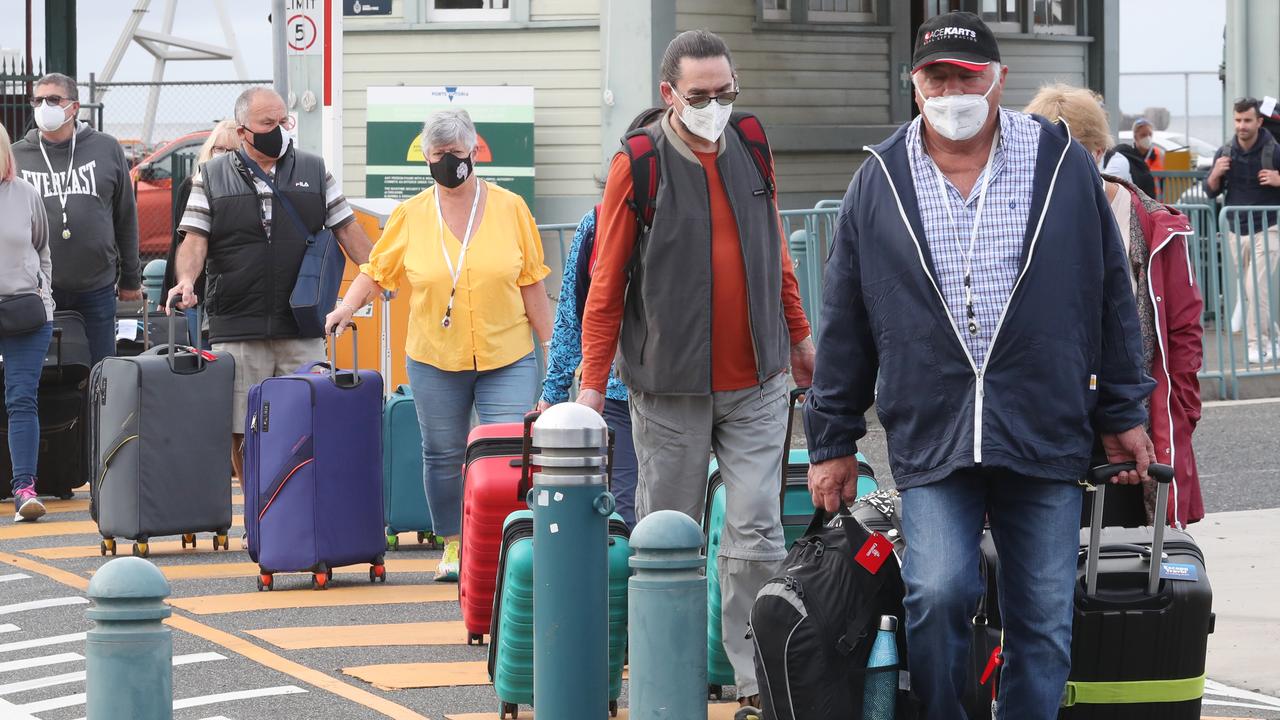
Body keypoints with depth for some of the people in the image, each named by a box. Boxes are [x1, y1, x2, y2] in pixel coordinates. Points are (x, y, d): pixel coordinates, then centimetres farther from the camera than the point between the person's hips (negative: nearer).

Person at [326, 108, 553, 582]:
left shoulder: (510, 208, 1)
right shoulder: (411, 215, 3)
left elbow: (531, 283, 5)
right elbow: (377, 271, 8)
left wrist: (550, 345, 4)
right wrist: (348, 307, -10)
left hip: (507, 358, -1)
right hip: (434, 359, 1)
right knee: (443, 456, 8)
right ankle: (453, 546, 23)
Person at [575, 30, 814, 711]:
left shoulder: (750, 149, 6)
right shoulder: (639, 164, -6)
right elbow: (608, 281, -4)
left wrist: (798, 337, 25)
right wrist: (592, 381, -7)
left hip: (755, 381, 3)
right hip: (671, 384, -3)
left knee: (756, 533, -4)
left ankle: (755, 677, -2)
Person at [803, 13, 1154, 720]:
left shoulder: (1064, 166, 5)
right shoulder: (879, 184, 7)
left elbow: (1111, 298, 11)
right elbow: (843, 324, 11)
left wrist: (1122, 415, 11)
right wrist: (831, 441, 10)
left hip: (1045, 437, 1)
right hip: (930, 439, -1)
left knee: (1044, 621, 3)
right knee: (938, 594, -17)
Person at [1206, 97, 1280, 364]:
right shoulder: (1225, 153, 6)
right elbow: (1211, 191, 12)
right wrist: (1215, 174, -9)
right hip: (1235, 232, 5)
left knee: (1257, 288, -14)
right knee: (1248, 292, 8)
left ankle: (1257, 344, -7)